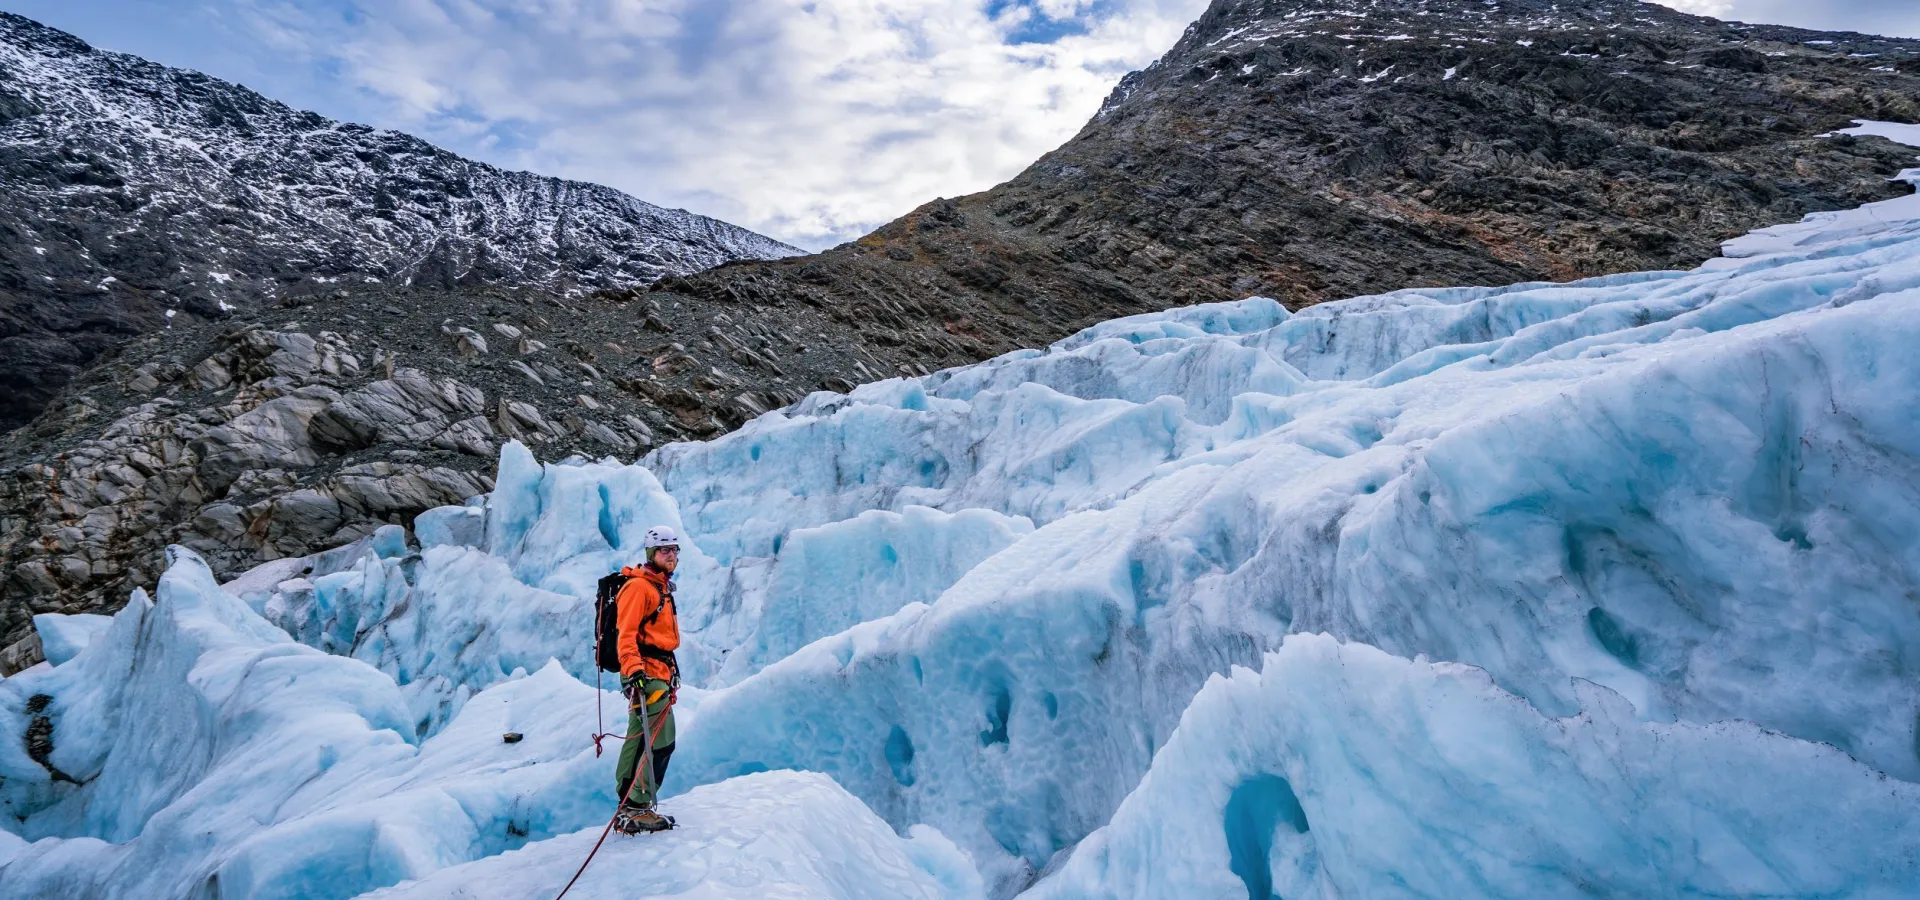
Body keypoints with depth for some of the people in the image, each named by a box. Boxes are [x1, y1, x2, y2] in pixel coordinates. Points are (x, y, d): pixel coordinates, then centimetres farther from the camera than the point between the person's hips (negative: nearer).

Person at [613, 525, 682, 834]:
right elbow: (626, 633, -18)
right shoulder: (639, 586, -9)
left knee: (640, 740, 13)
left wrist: (671, 669, 26)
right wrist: (633, 669, -28)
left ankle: (629, 807, 20)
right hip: (645, 674, -10)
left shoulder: (661, 588, 21)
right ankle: (638, 809, -7)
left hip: (657, 672, 10)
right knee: (660, 742, -12)